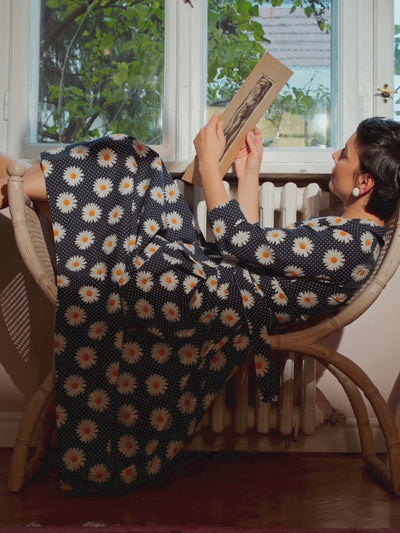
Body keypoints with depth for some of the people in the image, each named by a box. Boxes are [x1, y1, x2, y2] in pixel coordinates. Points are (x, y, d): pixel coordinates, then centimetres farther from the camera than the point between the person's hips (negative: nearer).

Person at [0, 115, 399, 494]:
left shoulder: (351, 243, -19)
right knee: (134, 160, 8)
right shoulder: (352, 232, 12)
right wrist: (249, 173, 16)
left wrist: (209, 162, -9)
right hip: (201, 268, 10)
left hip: (200, 298, -10)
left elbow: (236, 242, -18)